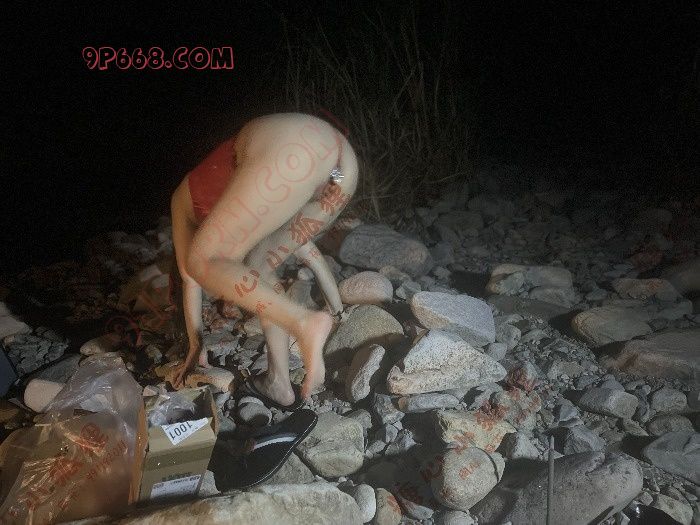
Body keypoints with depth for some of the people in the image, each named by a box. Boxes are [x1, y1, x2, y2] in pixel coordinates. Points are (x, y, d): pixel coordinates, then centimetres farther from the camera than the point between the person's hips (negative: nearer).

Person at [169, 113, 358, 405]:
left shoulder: (183, 199, 31)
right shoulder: (248, 205, 42)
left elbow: (189, 274, 31)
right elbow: (299, 239, 45)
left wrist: (196, 345, 39)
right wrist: (336, 306, 53)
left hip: (294, 153, -7)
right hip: (342, 169, 7)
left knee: (203, 261, 1)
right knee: (258, 270, 19)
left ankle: (303, 323, -17)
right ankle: (279, 382, 19)